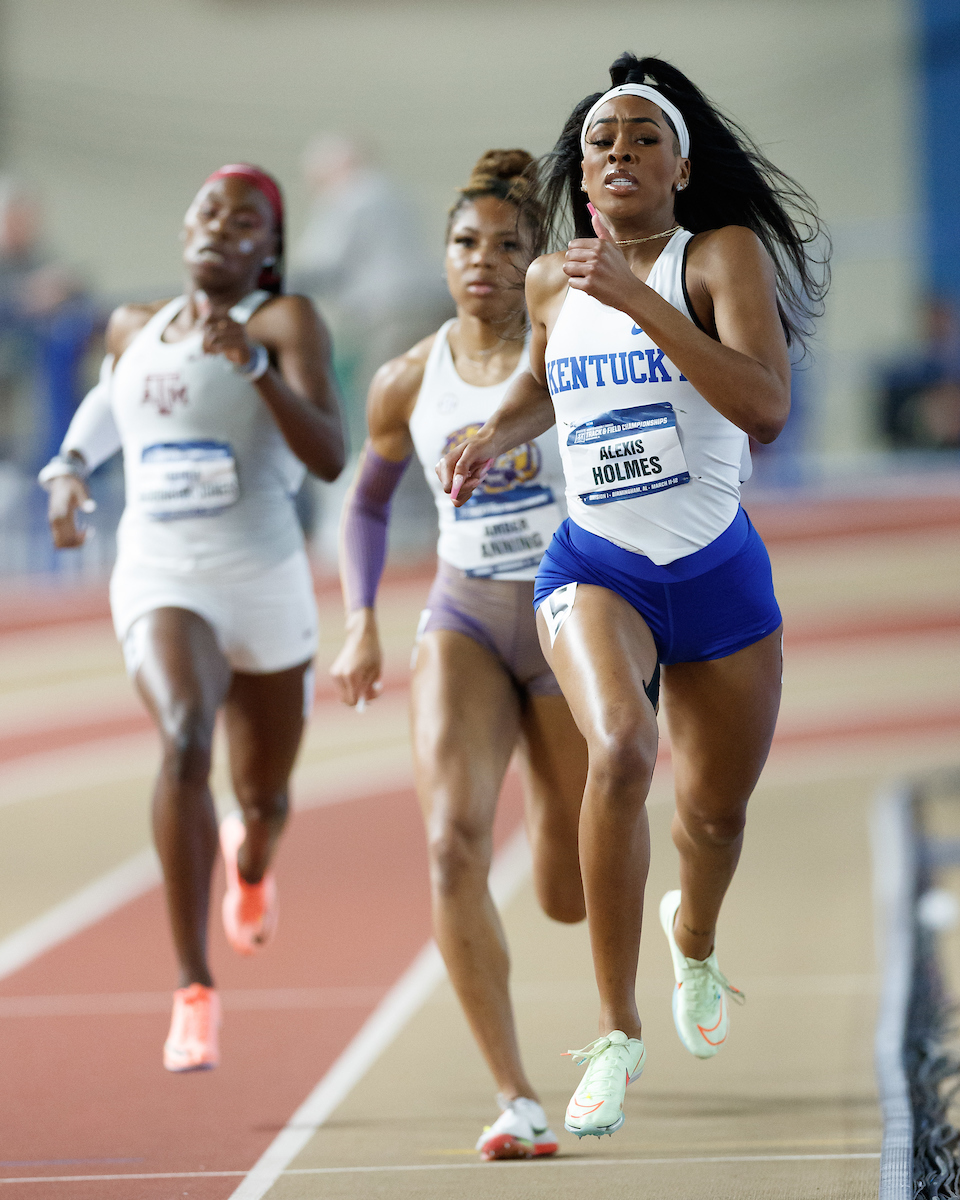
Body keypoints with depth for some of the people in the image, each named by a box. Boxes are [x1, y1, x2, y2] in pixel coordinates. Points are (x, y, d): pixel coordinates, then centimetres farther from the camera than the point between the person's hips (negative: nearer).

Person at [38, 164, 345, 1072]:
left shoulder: (286, 322, -6)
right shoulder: (132, 327, 9)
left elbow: (329, 458, -18)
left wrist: (254, 364, -29)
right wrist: (70, 465, 15)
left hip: (266, 581, 0)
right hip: (160, 578, 0)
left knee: (264, 798, 17)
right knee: (185, 739, -30)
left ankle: (250, 859, 60)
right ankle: (194, 993, -31)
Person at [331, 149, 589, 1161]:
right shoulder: (408, 384, 3)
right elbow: (366, 502, 19)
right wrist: (360, 625, 8)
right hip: (464, 621, 1)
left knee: (569, 899, 9)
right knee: (453, 843, -25)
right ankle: (515, 1098, -20)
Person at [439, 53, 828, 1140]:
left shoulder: (726, 254, -11)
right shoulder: (550, 282, 3)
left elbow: (766, 409, -27)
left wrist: (635, 296, -30)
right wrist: (494, 434, 5)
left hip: (718, 571, -1)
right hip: (594, 564, 1)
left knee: (715, 813, 14)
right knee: (621, 751, -29)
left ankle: (693, 937, 53)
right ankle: (617, 1028, -19)